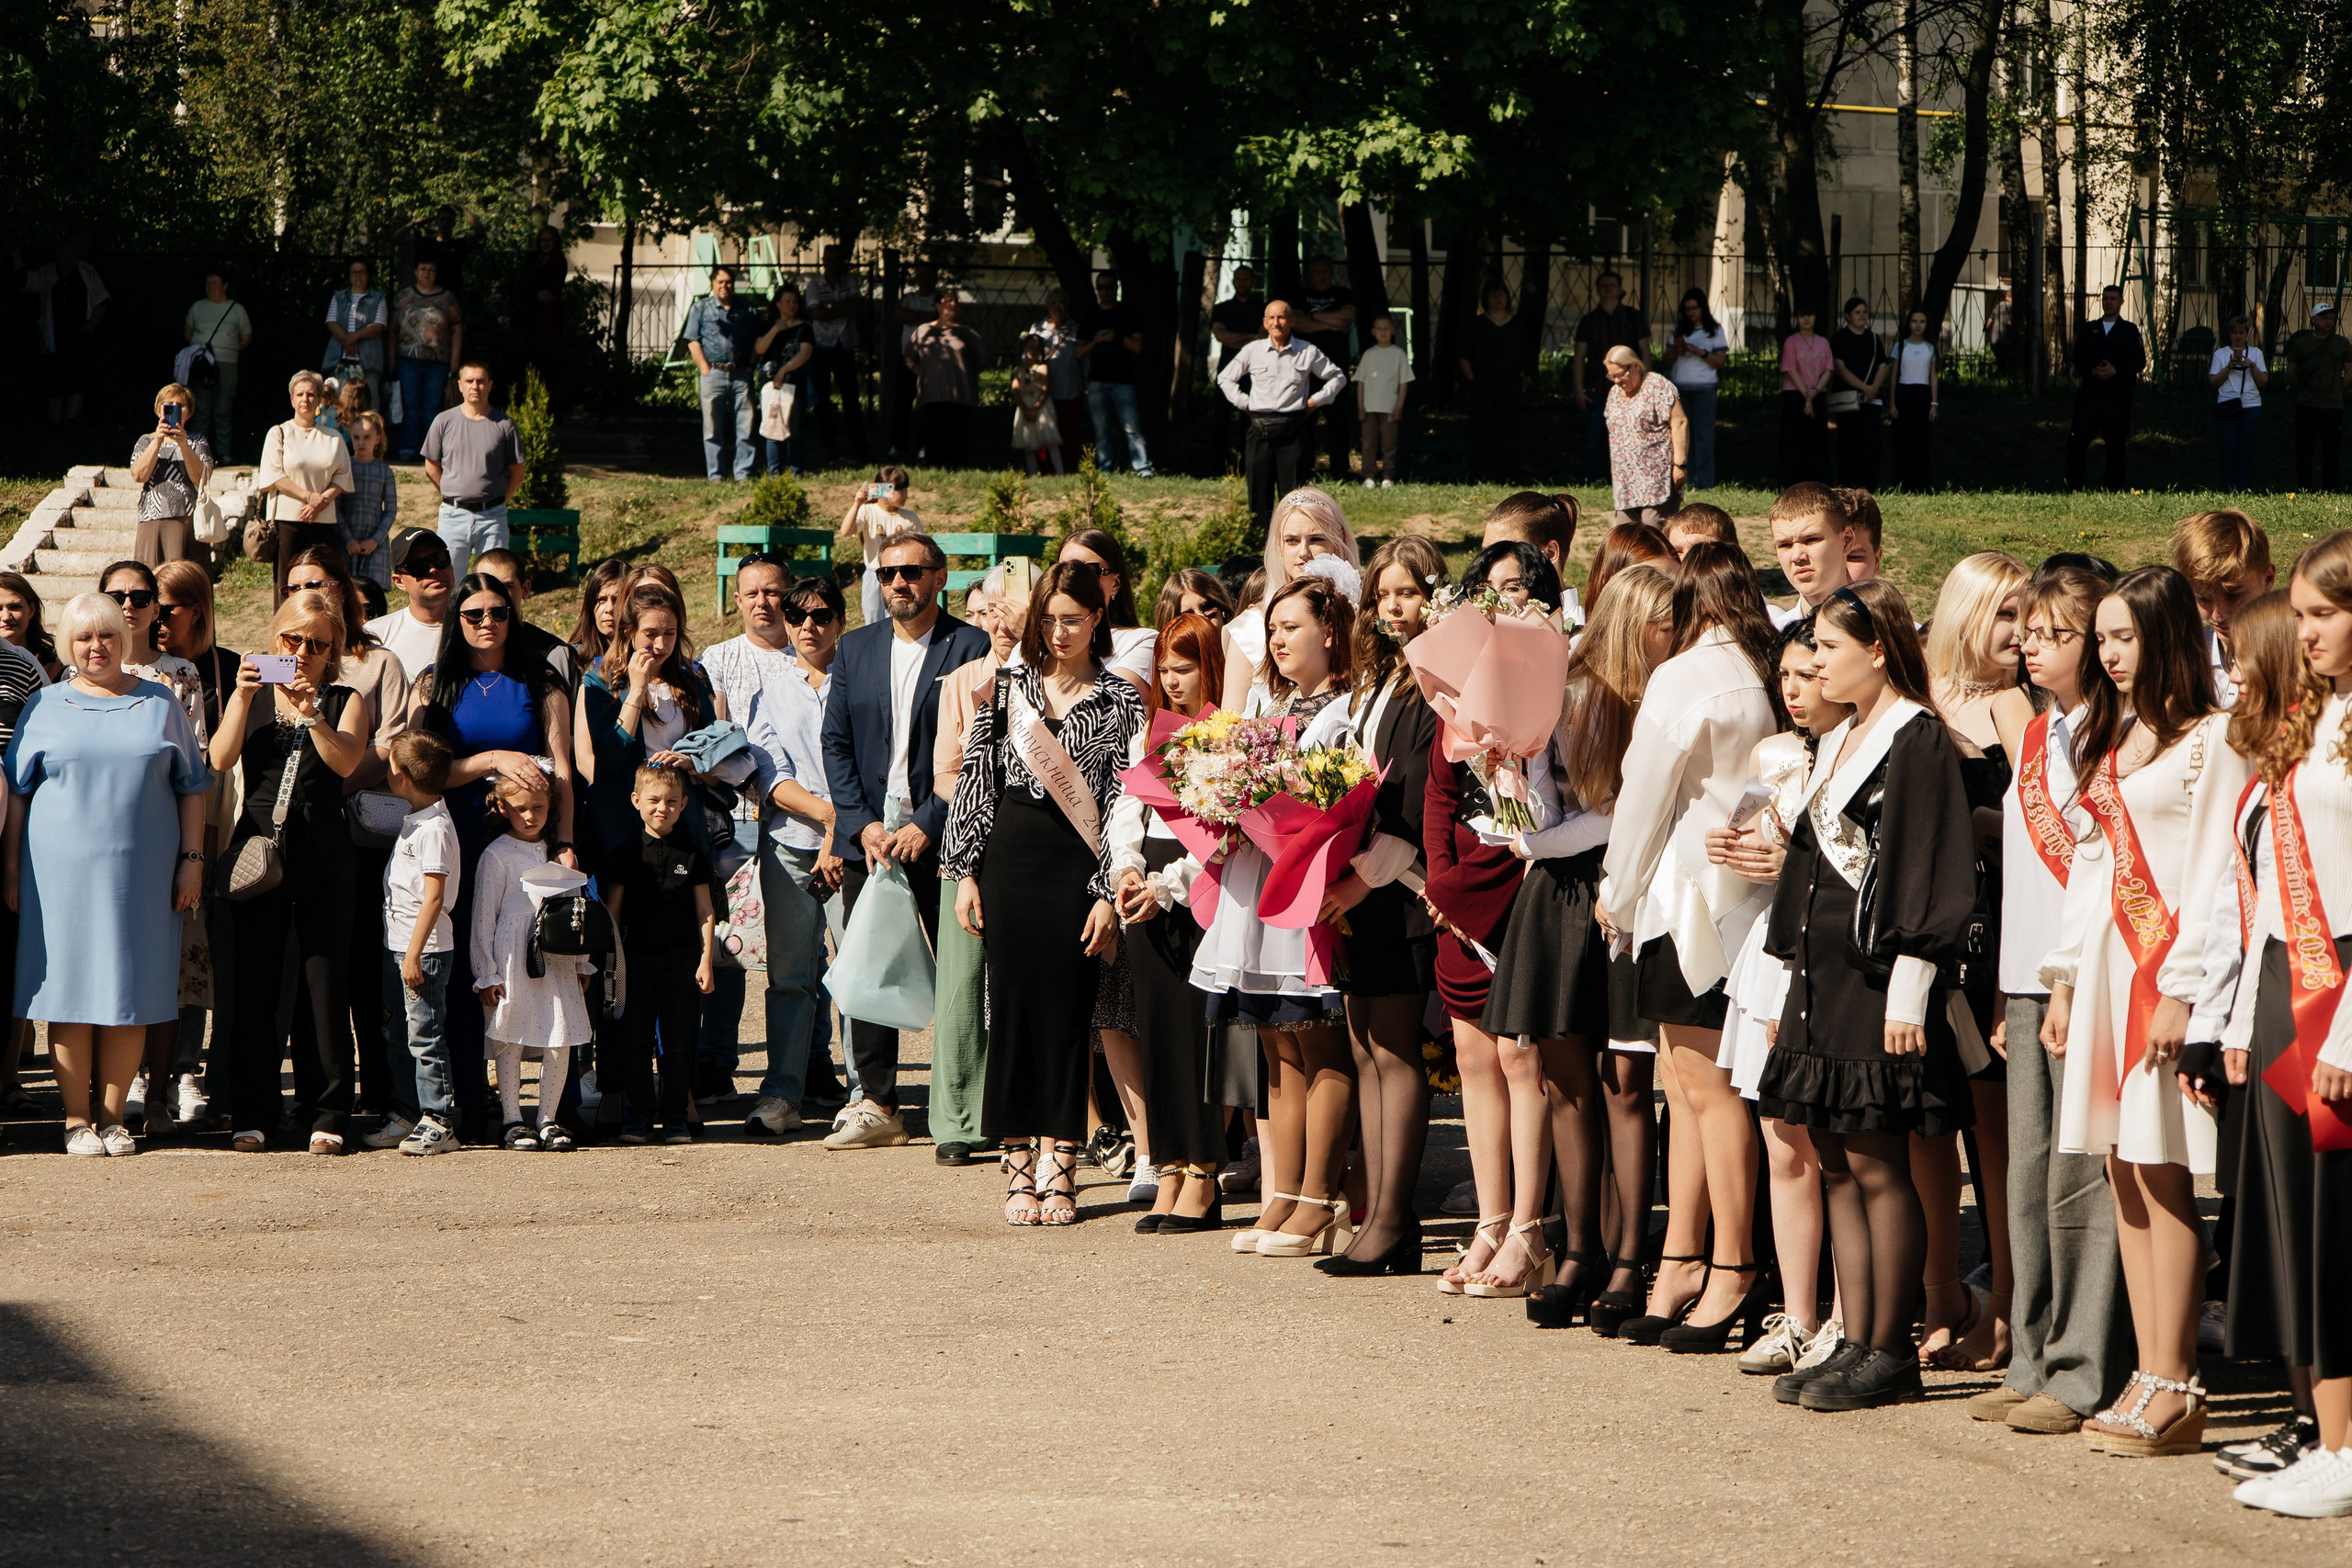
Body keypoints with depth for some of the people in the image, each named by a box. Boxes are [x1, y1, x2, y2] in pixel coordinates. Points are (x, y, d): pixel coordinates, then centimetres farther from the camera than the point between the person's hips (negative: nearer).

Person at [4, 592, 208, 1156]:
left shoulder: (161, 706, 10)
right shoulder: (45, 707, 9)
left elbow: (192, 787, 11)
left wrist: (192, 858, 4)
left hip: (141, 872, 1)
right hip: (61, 871, -1)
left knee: (131, 989, 0)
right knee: (69, 987, -2)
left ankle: (111, 1115, 8)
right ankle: (77, 1117, 4)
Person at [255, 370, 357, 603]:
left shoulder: (333, 439, 14)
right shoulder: (279, 434, 7)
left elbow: (342, 475, 9)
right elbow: (274, 475, -2)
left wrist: (322, 501, -10)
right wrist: (309, 496, -12)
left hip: (323, 521, 2)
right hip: (287, 519, -2)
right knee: (288, 585, -6)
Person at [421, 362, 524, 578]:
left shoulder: (504, 424, 1)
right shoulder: (444, 421, 3)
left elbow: (517, 473, 8)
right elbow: (431, 468, 12)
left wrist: (495, 501, 7)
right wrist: (453, 497, 10)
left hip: (492, 517, 0)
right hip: (454, 516, 1)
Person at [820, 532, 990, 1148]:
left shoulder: (970, 647, -2)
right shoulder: (856, 648, 12)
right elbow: (836, 744, 10)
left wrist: (927, 825, -12)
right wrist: (862, 824, -3)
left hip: (941, 837, -4)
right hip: (869, 836, 4)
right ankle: (877, 1106, 8)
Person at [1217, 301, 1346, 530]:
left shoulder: (1308, 352, 5)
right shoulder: (1252, 351, 8)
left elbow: (1338, 377, 17)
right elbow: (1225, 378, 21)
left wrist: (1317, 400, 7)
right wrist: (1243, 402, 10)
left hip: (1292, 430, -1)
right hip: (1261, 428, 1)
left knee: (1292, 491, -5)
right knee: (1259, 488, 0)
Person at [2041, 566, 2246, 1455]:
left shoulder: (2210, 739, -7)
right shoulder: (2105, 735, 17)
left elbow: (2213, 873, -12)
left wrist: (2183, 990, -17)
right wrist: (2065, 979, 15)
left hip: (2170, 966, -8)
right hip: (2103, 958, 8)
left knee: (2162, 1174, -8)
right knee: (2123, 1175, 5)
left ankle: (2173, 1389, -6)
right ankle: (2150, 1376, 6)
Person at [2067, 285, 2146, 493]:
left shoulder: (2129, 331, 8)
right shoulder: (2088, 330, 15)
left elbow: (2139, 362, -1)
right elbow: (2078, 360, 7)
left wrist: (2115, 370, -16)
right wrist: (2092, 371, -13)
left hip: (2118, 396, -1)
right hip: (2089, 394, 2)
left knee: (2116, 444, -2)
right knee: (2077, 442, -6)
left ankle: (2115, 490, 4)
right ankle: (2072, 489, -1)